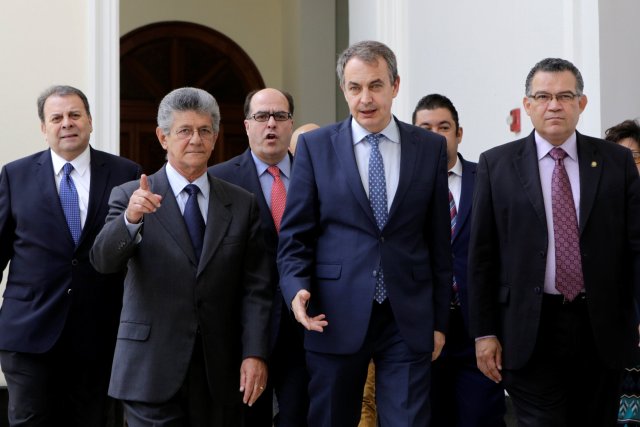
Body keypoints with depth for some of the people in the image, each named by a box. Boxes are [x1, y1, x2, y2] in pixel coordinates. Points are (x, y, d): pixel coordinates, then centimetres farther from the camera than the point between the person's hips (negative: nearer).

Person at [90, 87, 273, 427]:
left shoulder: (242, 204, 8)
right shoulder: (130, 197, 2)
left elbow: (255, 287, 4)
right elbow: (103, 260, -13)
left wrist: (254, 354, -5)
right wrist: (131, 218, -31)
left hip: (221, 373, 2)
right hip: (152, 373, -2)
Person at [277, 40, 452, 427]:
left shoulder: (431, 148, 5)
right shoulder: (315, 146, 2)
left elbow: (439, 240, 8)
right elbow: (295, 235, 3)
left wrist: (440, 320, 7)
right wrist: (297, 289, -14)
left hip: (409, 320, 0)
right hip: (335, 318, 0)